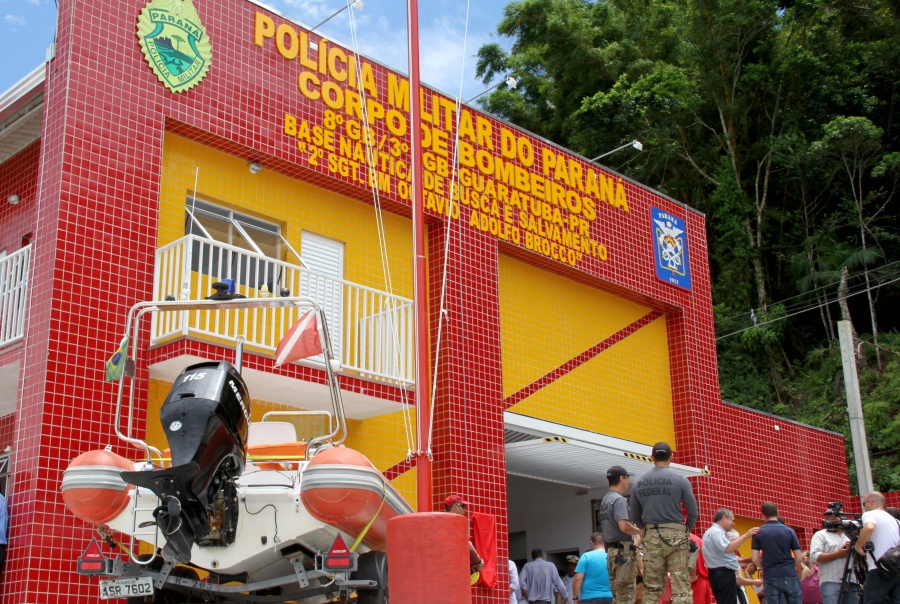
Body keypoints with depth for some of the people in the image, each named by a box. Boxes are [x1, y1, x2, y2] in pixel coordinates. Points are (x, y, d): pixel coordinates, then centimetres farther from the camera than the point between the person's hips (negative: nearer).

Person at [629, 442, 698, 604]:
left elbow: (635, 518, 12)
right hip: (675, 535, -3)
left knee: (651, 588, 6)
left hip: (651, 537, 3)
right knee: (681, 586, -3)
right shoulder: (679, 479, -2)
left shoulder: (639, 483, 9)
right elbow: (693, 512, -2)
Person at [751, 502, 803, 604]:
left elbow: (755, 559, -2)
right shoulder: (789, 531, 2)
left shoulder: (758, 532, 1)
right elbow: (799, 558, 2)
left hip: (770, 577, 0)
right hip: (789, 575, 0)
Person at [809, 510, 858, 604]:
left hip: (851, 582, 5)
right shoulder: (820, 535, 7)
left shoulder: (849, 535, 22)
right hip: (831, 583, -5)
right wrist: (837, 554, -13)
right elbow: (815, 557, -8)